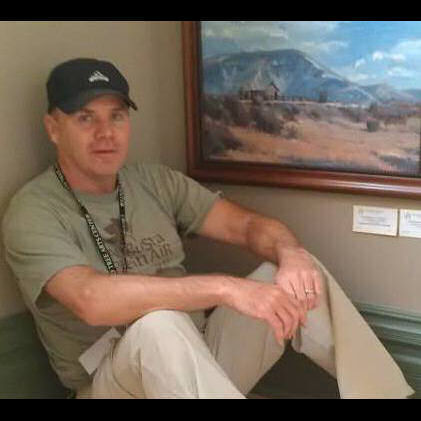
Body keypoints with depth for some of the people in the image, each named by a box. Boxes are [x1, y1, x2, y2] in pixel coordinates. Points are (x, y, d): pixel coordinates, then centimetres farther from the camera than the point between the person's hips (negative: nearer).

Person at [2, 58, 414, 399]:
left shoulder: (156, 181, 5)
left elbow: (248, 224, 1)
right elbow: (92, 300, -30)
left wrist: (290, 254, -22)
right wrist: (227, 288, -35)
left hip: (201, 359, 5)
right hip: (113, 380, -5)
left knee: (297, 273, -13)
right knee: (158, 325, -38)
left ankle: (386, 392, -5)